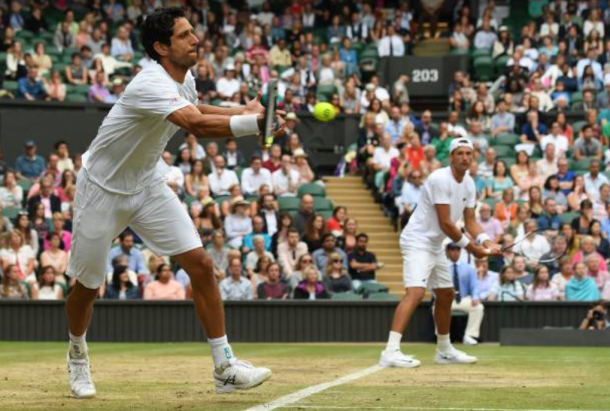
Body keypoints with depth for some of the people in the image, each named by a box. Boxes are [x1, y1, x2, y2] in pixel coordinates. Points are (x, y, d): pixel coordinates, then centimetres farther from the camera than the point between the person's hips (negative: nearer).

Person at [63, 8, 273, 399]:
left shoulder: (186, 79, -3)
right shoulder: (151, 84, -30)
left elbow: (196, 115, 20)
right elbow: (196, 124, -45)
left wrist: (243, 110, 4)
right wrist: (254, 123, -51)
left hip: (148, 186, 7)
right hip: (103, 190, -7)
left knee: (200, 264, -8)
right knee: (88, 286, 7)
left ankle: (225, 367, -6)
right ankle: (77, 354, 37)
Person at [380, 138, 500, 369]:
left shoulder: (469, 184, 7)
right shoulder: (440, 179, -20)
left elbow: (470, 222, 8)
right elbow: (445, 223, -21)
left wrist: (486, 243, -10)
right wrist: (469, 246, -13)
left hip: (435, 245, 10)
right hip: (417, 242, -10)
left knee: (446, 295, 19)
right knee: (416, 292, -25)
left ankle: (445, 351, 35)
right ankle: (391, 351, -36)